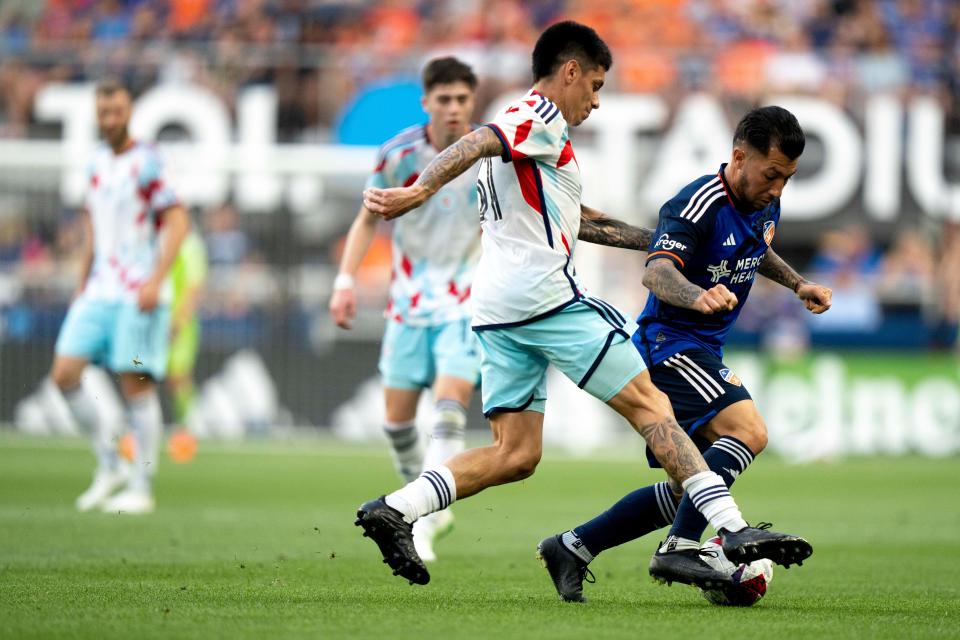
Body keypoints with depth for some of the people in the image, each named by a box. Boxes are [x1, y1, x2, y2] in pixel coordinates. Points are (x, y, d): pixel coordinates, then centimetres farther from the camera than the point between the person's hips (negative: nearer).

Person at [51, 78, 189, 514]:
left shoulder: (147, 162, -8)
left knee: (136, 385, -6)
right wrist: (82, 285, 21)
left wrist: (155, 281, -21)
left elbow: (177, 222, -13)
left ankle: (141, 488, 1)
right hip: (98, 292, 7)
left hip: (139, 295, -7)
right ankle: (109, 466, 9)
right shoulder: (97, 162, 14)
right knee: (64, 374, -4)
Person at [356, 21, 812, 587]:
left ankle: (395, 510, -10)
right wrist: (421, 190, -36)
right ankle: (735, 531, -10)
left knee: (516, 455, 4)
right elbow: (477, 144, -21)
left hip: (496, 307, 9)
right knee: (649, 404, -5)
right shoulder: (542, 119, -2)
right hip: (546, 292, -9)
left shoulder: (521, 128, 28)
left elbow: (577, 221, 33)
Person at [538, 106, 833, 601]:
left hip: (704, 353, 10)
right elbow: (657, 273, -35)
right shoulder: (699, 204, -20)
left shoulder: (765, 207, 8)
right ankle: (679, 549, -32)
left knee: (686, 492, 11)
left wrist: (797, 284, 21)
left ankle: (571, 548, 18)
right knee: (748, 430, -29)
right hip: (669, 342, -10)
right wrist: (698, 297, -54)